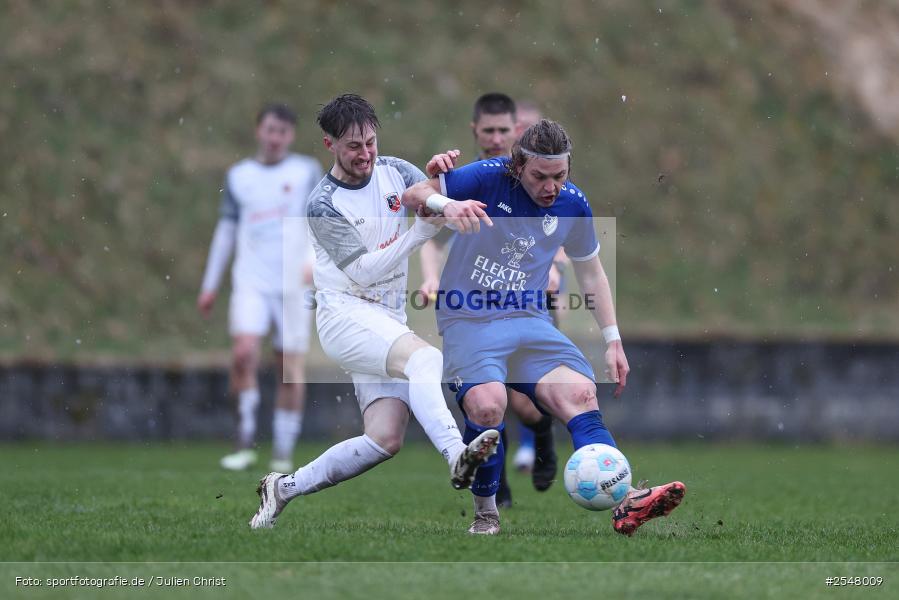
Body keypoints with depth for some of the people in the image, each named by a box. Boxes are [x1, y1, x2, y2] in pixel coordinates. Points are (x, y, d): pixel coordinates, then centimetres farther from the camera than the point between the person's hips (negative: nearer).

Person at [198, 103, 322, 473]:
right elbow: (226, 230, 17)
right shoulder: (238, 176, 12)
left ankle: (283, 453, 8)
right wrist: (210, 285, 17)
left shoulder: (307, 171, 6)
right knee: (244, 352, -19)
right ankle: (245, 443, -12)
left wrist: (312, 260, -18)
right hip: (251, 281, 1)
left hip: (293, 283, -1)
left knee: (291, 369, -2)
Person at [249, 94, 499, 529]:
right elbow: (365, 271, -17)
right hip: (344, 315, -6)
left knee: (386, 439, -6)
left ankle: (285, 488, 7)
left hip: (389, 322, 6)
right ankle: (456, 455, -56)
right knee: (424, 358, -35)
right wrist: (423, 230, -26)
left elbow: (442, 201, -8)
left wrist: (452, 206, -33)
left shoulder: (393, 171, 7)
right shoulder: (323, 206, -9)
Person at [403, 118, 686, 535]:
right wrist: (444, 204, -24)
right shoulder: (487, 178, -6)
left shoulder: (573, 204, 6)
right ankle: (485, 513, -13)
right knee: (487, 404, -32)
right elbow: (412, 196, -1)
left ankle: (625, 502, -34)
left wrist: (613, 341, 15)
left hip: (529, 323, 4)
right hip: (468, 323, -4)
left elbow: (590, 272, 20)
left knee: (580, 394, -24)